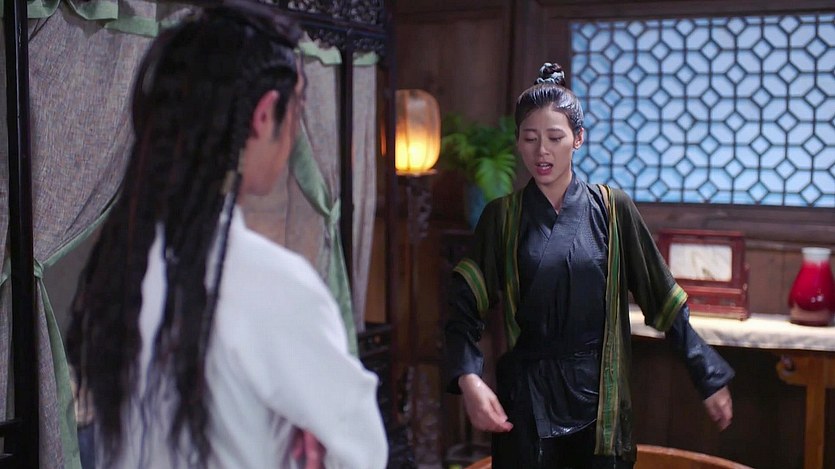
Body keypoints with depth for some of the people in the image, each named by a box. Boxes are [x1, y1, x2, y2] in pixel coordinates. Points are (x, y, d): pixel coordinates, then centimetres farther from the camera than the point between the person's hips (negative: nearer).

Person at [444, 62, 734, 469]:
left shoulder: (612, 209, -1)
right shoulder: (501, 217, 0)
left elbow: (662, 300, 2)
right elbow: (465, 309, -7)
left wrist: (710, 378, 1)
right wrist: (468, 378, -23)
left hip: (598, 394, 0)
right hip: (526, 401, 0)